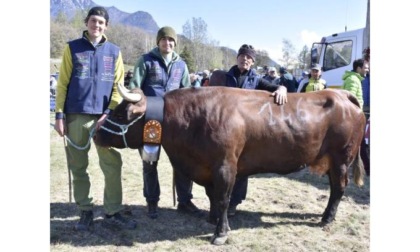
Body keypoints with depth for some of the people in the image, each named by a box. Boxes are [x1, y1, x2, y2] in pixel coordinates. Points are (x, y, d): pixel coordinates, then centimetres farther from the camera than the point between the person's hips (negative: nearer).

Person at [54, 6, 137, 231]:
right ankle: (85, 212, 21)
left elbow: (118, 86, 6)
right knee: (78, 167, 7)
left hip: (103, 117, 1)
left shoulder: (114, 51, 9)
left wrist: (109, 113, -6)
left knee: (113, 165, -2)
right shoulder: (72, 48, 6)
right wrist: (59, 115, -3)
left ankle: (112, 212, 10)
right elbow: (62, 84, 3)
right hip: (76, 116, 0)